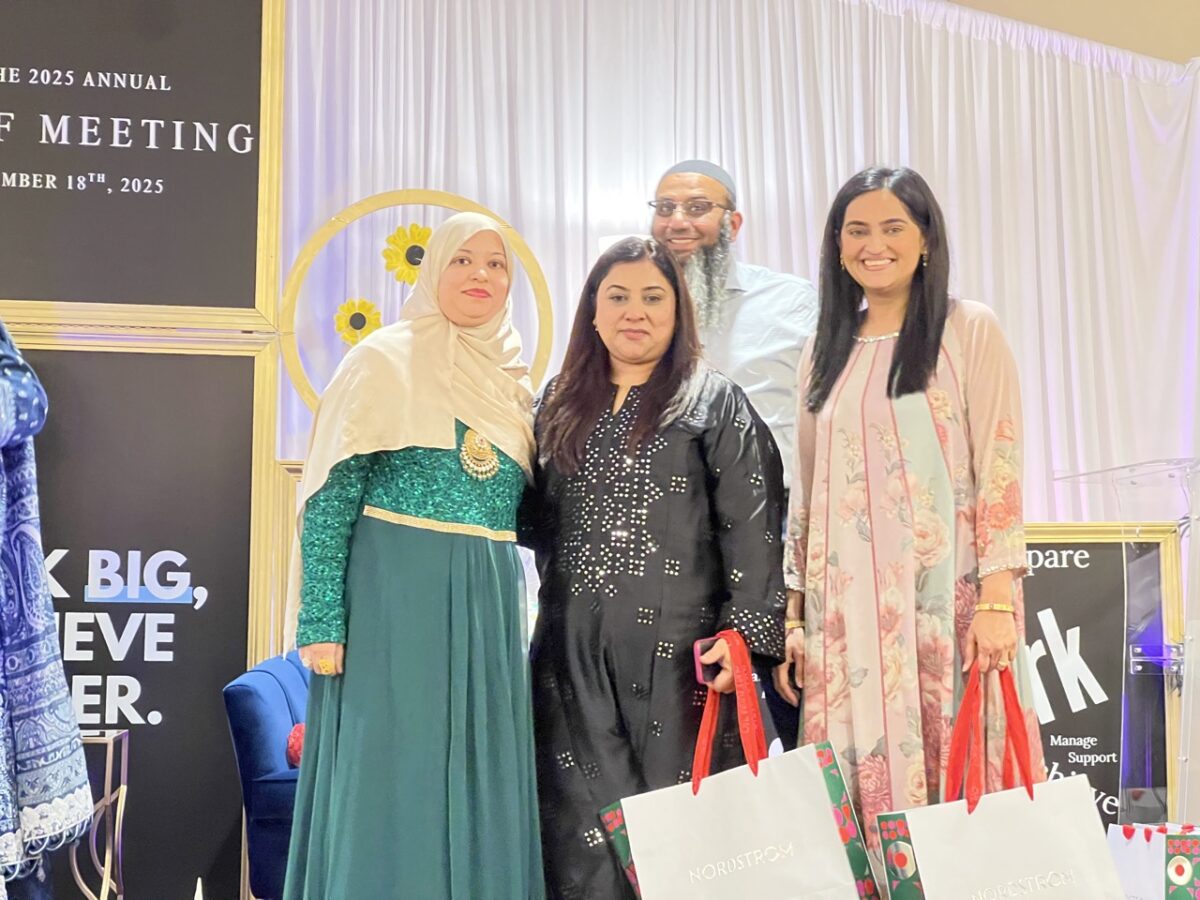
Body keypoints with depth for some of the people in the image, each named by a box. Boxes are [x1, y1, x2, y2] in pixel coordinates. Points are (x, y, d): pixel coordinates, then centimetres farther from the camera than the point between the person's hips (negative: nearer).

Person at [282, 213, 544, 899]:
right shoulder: (387, 358, -2)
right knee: (389, 774, -2)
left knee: (481, 784, 7)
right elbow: (331, 495, -8)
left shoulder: (514, 380, 15)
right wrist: (321, 622, -14)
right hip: (396, 592, -5)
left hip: (491, 606, 6)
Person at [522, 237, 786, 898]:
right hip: (573, 652, 3)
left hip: (674, 648, -3)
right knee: (583, 828, 1)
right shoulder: (559, 405, 17)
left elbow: (752, 526, -4)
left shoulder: (714, 403, 4)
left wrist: (746, 632, -14)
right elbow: (535, 520, 21)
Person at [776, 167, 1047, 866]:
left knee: (955, 773, -3)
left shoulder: (970, 331, 3)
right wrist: (793, 617, 10)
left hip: (947, 595, -3)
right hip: (848, 606, 4)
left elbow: (1000, 468, -3)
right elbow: (807, 490, 15)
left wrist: (998, 600, -12)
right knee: (861, 780, 2)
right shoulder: (825, 351, 16)